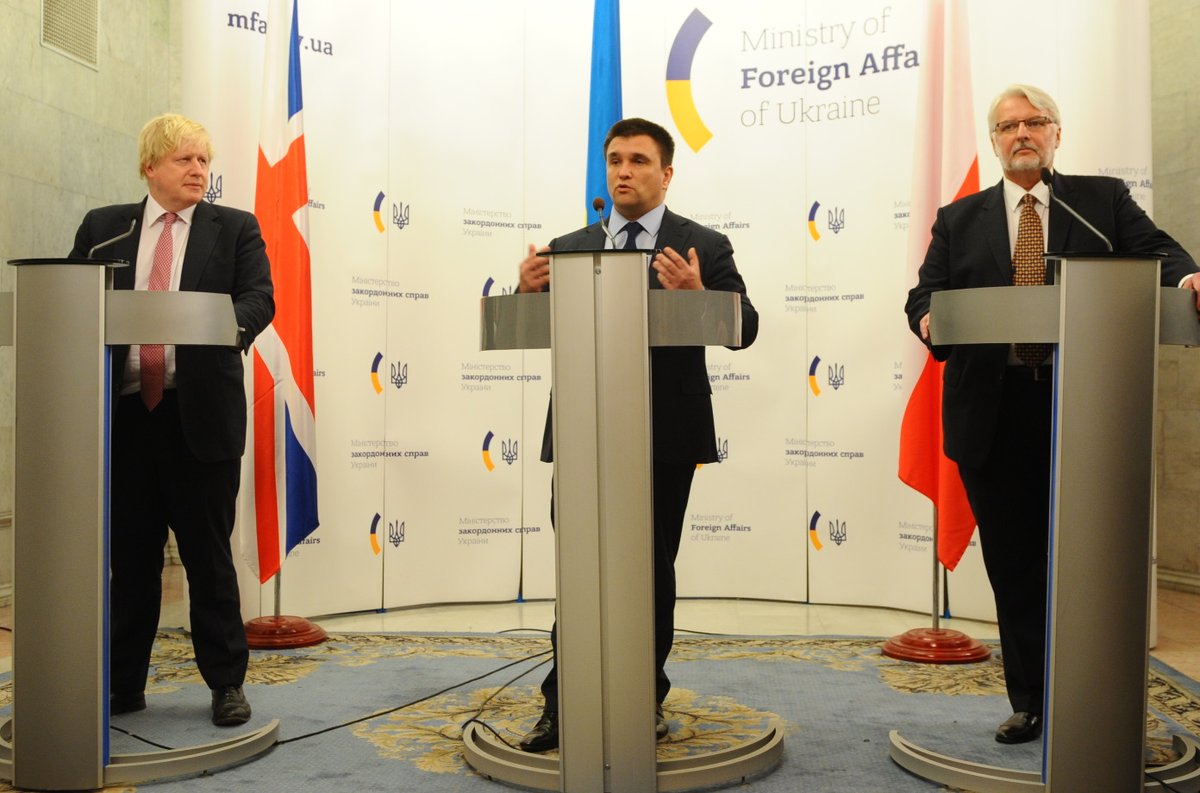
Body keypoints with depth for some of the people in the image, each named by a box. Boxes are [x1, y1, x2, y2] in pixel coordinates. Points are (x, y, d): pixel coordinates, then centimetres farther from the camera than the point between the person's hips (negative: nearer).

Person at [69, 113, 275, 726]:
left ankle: (226, 683, 16)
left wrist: (232, 327, -28)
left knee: (209, 554, 4)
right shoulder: (103, 227, 13)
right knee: (130, 556, 10)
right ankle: (123, 684, 23)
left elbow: (259, 296, -6)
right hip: (124, 412, 2)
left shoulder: (235, 228, 7)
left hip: (201, 415, -2)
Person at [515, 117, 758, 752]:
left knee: (652, 570, 8)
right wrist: (527, 292, -16)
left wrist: (697, 294, -26)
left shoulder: (704, 248, 3)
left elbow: (744, 329, -8)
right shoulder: (568, 249, 12)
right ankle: (562, 704, 16)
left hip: (665, 436, -2)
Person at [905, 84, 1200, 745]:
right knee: (1013, 566, 8)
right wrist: (929, 320, -17)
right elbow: (924, 295, 6)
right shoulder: (960, 219, 13)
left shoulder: (1104, 200, 10)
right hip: (993, 413, 2)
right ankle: (1030, 703, 21)